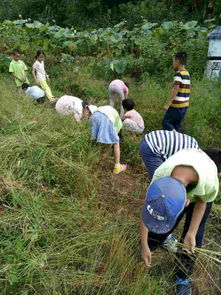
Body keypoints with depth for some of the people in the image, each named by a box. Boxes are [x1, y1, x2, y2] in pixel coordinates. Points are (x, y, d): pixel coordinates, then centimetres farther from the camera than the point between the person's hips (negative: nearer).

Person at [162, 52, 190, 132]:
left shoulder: (178, 74, -13)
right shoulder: (187, 74, 13)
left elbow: (175, 90, -19)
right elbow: (184, 91, 15)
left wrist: (168, 104, -19)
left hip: (177, 105, -8)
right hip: (185, 105, 8)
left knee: (166, 122, 0)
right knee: (176, 124, 15)